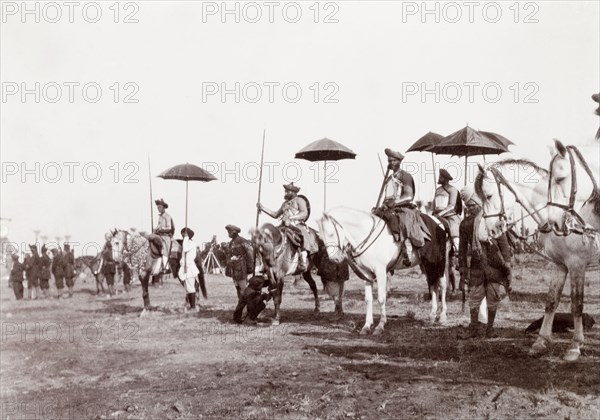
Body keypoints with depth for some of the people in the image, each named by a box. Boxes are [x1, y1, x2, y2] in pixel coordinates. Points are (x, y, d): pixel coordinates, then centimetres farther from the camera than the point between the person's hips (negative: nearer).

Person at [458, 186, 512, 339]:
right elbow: (462, 247, 7)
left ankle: (490, 328, 20)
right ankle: (474, 328, 16)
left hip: (494, 266, -1)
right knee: (474, 299, 3)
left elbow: (503, 242, 1)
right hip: (476, 267, 1)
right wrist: (462, 268, 3)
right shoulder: (465, 224, 4)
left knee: (493, 300, 5)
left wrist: (507, 263, -5)